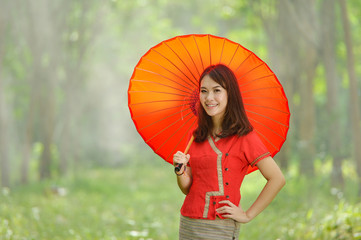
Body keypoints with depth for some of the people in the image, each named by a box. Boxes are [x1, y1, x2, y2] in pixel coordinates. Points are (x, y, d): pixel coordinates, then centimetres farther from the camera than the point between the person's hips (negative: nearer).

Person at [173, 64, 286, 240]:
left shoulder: (243, 136, -8)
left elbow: (277, 179, -12)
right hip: (187, 225, 5)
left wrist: (248, 215, -8)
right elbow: (188, 189, 12)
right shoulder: (197, 136, 10)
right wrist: (181, 171, -9)